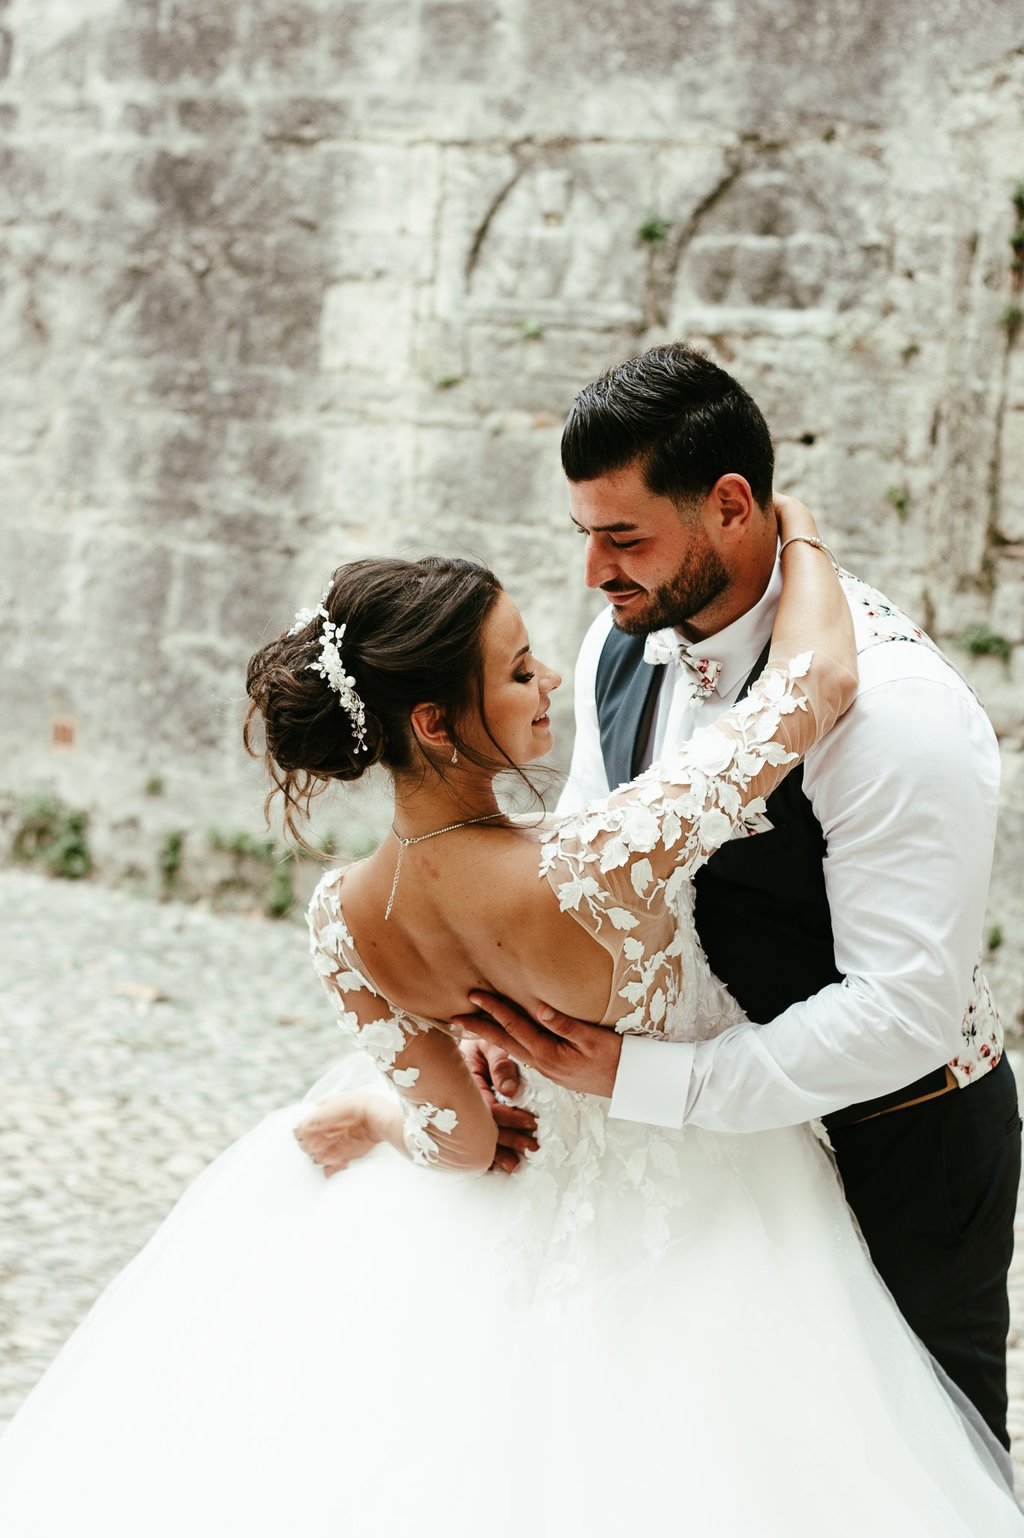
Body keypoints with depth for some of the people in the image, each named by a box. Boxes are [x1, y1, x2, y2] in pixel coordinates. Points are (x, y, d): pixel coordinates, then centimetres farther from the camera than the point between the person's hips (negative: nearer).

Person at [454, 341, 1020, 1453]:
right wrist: (509, 1013, -16)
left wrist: (638, 1077, -32)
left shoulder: (896, 710, -31)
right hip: (733, 1119, 6)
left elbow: (905, 1009, -32)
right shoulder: (626, 642, -7)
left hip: (896, 1148, -6)